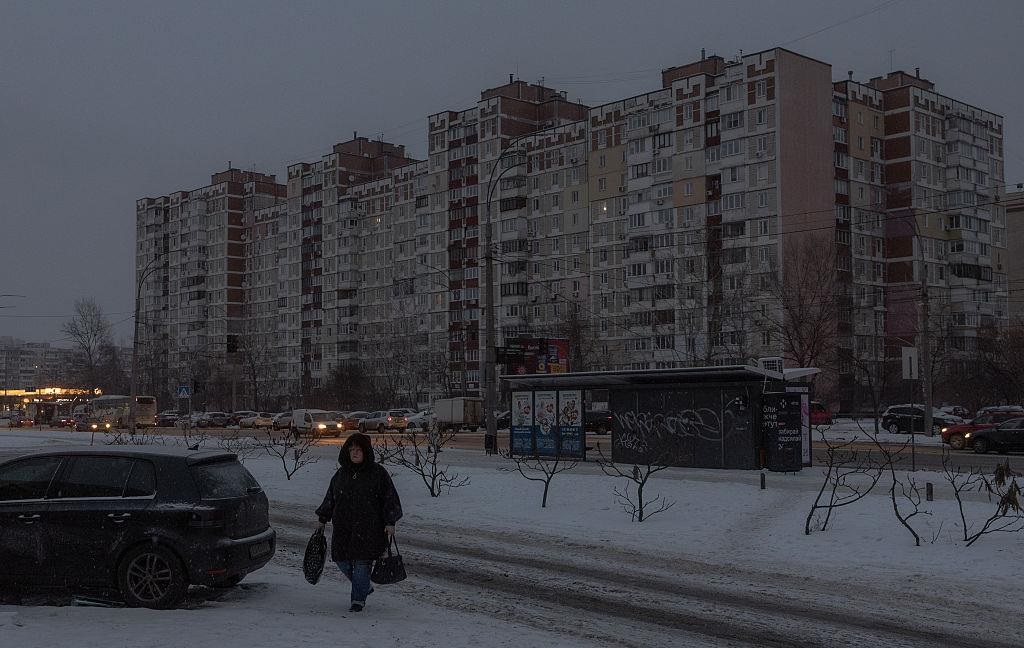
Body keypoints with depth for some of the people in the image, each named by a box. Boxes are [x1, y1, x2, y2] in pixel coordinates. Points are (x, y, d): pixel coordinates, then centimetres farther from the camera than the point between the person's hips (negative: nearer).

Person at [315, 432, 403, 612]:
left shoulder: (378, 473, -2)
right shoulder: (341, 474, 11)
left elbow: (390, 498, -2)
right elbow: (330, 498, 20)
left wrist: (390, 523, -8)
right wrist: (322, 519, 18)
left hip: (369, 528, -5)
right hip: (343, 527, 5)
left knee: (362, 563, -5)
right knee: (342, 561, 7)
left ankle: (359, 599, 10)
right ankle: (365, 586, 31)